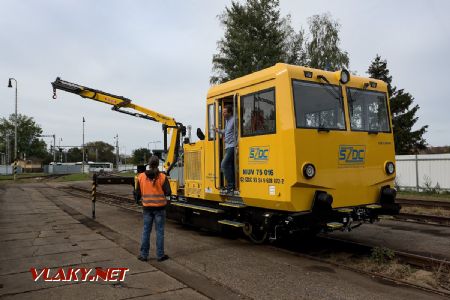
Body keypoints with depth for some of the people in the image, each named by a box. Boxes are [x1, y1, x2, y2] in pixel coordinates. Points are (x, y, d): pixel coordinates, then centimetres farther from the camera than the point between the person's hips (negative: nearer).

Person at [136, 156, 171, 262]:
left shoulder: (141, 177, -2)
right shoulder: (162, 177, -10)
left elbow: (138, 193, 3)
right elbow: (168, 192, -12)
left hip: (147, 207, 2)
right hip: (160, 207, -2)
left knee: (146, 231, 11)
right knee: (160, 231, 6)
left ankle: (144, 255, 16)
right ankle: (160, 255, 12)